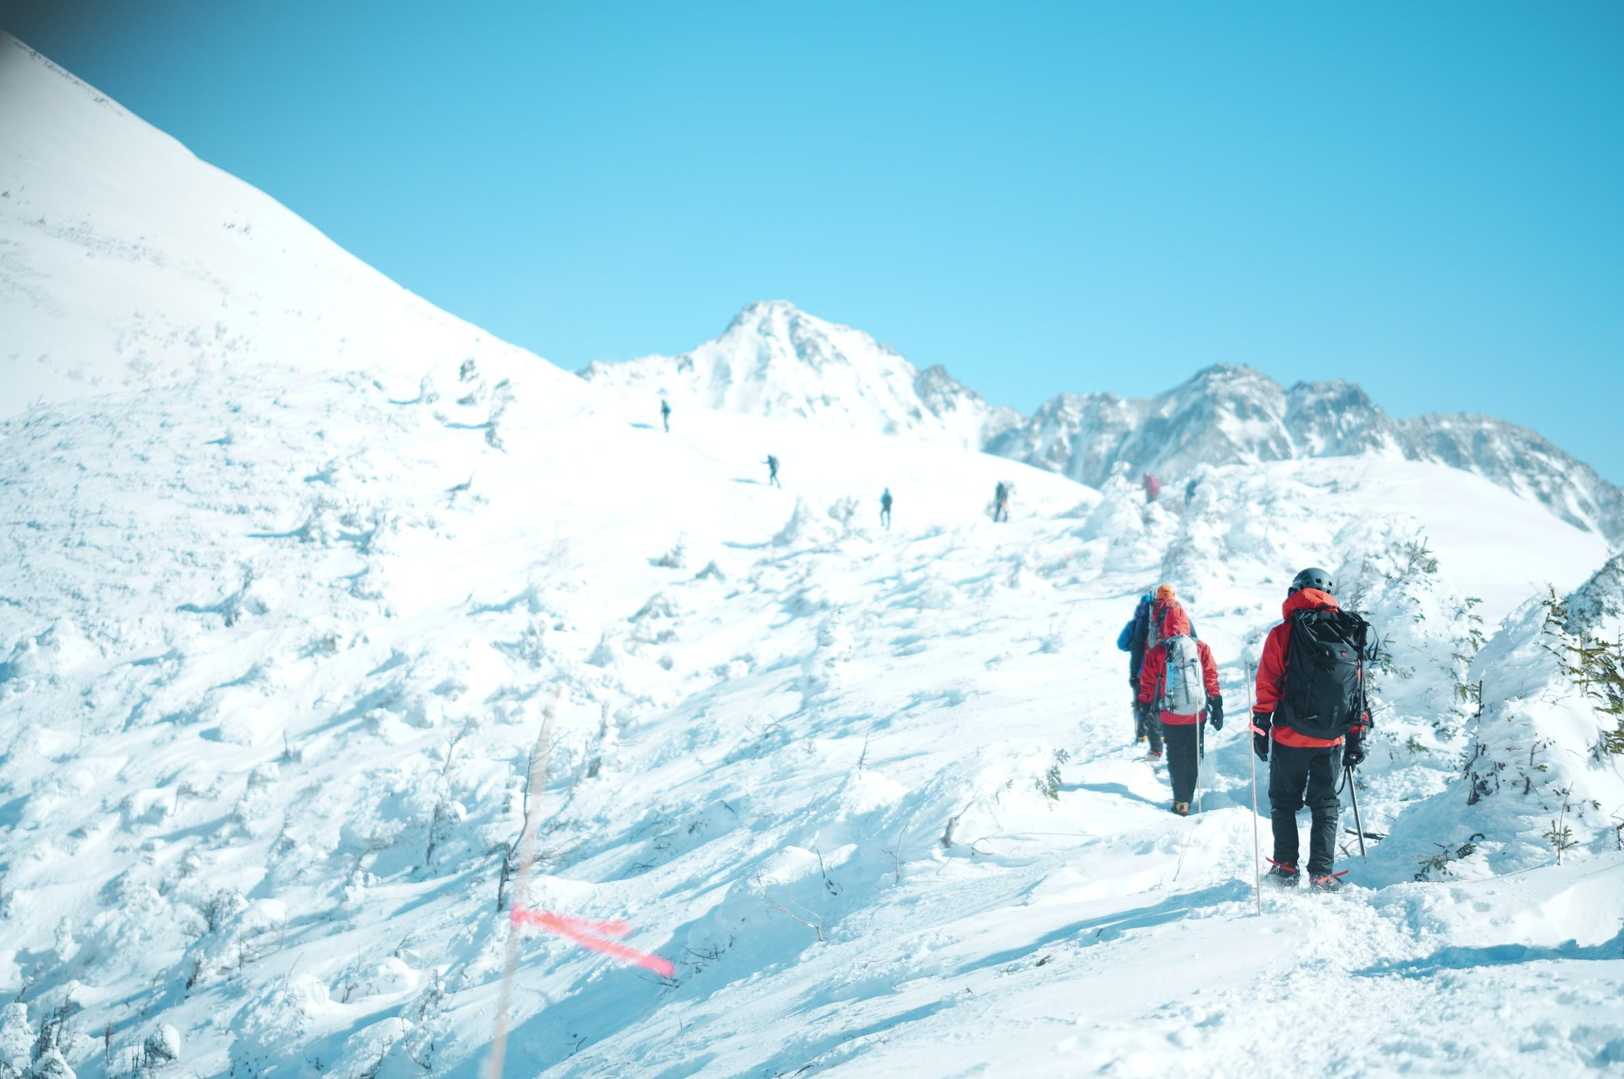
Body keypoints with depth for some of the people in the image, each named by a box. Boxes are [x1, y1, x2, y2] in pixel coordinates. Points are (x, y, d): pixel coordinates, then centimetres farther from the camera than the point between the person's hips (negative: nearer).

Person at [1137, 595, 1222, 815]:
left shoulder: (1156, 652, -8)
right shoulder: (1201, 648, -3)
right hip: (1197, 714, 2)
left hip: (1170, 716, -1)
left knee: (1176, 759, 7)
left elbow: (1147, 684, -1)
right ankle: (1188, 797, 19)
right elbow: (1212, 678, 3)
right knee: (1193, 757, 14)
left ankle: (1181, 802, 3)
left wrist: (1146, 710, 13)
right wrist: (1216, 706, 11)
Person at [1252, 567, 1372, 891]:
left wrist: (1260, 729, 0)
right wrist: (1356, 737, 13)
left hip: (1290, 736, -2)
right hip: (1332, 740, 3)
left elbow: (1267, 687, -7)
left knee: (1284, 802, 13)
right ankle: (1321, 873, 4)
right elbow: (1359, 691, 8)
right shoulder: (1349, 633, 5)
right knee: (1325, 804, 12)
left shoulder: (1283, 633, -5)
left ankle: (1286, 867, 10)